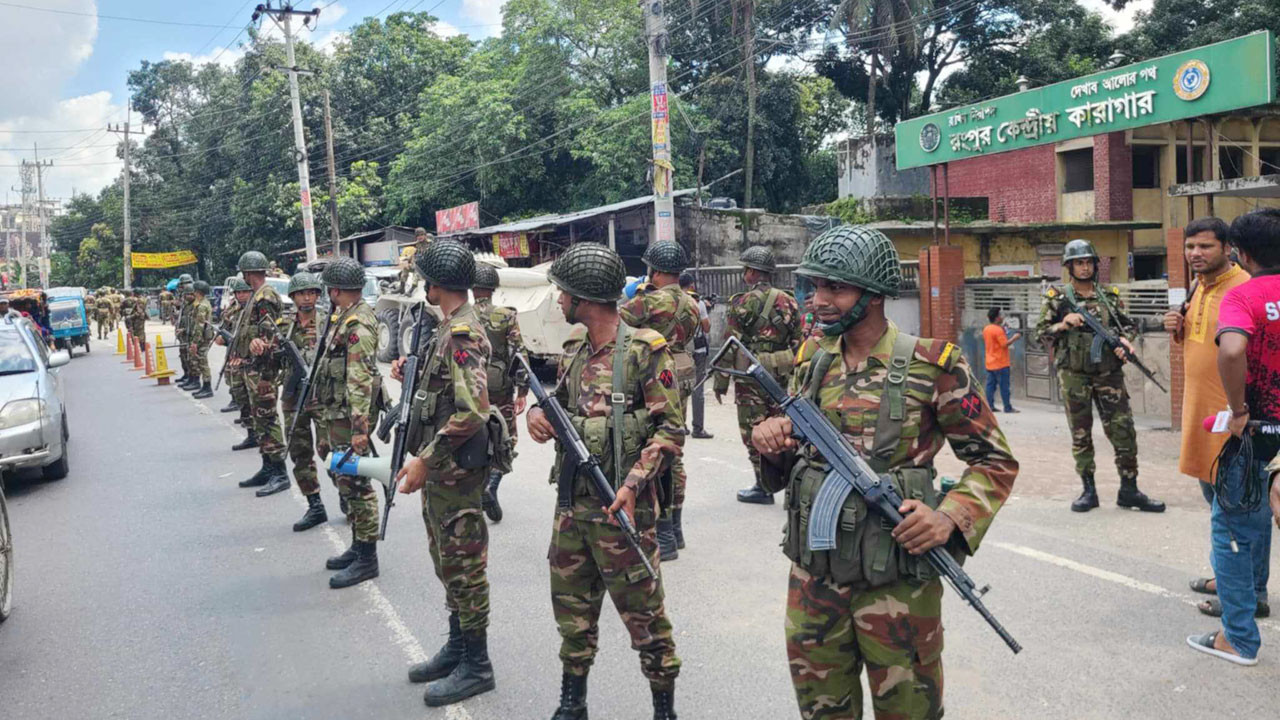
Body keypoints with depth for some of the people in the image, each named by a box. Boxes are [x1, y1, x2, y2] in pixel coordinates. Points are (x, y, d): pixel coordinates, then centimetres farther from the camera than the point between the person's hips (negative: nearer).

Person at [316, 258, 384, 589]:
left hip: (349, 417, -10)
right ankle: (358, 547, 28)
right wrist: (326, 426, 23)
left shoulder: (358, 324, -18)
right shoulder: (345, 318, 14)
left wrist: (360, 426, -29)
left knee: (355, 485, -5)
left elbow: (361, 380, -25)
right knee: (345, 481, 17)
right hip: (336, 415, 10)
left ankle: (367, 560, 3)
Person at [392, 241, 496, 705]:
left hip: (454, 469, -10)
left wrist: (425, 460, -24)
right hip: (441, 465, 10)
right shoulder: (455, 326, 11)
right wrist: (414, 372, 8)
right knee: (446, 559, 19)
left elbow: (472, 410, -27)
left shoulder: (462, 332, -20)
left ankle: (476, 666, 12)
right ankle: (457, 646, 32)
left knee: (463, 563, 0)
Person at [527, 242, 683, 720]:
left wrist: (633, 485, -22)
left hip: (620, 507, -7)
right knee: (571, 608, 16)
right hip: (572, 502, 7)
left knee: (643, 614, 3)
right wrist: (539, 412, -2)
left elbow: (671, 429, -13)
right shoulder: (574, 350, 9)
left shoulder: (644, 350, -11)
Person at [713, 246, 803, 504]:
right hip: (782, 377, 6)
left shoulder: (744, 303, -10)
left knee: (754, 434, 3)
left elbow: (730, 346, -11)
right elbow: (798, 344, 10)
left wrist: (721, 382, -5)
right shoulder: (789, 302, 8)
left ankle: (763, 488, 8)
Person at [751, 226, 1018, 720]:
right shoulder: (810, 361, 5)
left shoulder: (932, 365, -9)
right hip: (812, 576, 5)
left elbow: (996, 461, -3)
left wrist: (950, 517, -20)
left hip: (897, 581, -4)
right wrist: (774, 445, -8)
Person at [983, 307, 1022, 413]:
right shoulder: (998, 330, -17)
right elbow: (1005, 344, -20)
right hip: (1001, 364, -8)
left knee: (990, 385, 7)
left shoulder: (986, 329, 9)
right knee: (1004, 386, -2)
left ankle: (989, 406, 7)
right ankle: (1008, 407, 2)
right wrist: (1014, 338, -6)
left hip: (990, 363, 8)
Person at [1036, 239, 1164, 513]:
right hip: (1074, 375, -2)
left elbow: (1128, 324, 14)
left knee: (1124, 431, -1)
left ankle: (1129, 490, 9)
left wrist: (1124, 339, -7)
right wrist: (1064, 324, -14)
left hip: (1109, 373, 2)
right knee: (1080, 434, 5)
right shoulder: (1058, 297, 3)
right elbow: (1041, 332, 2)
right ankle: (1088, 490, 14)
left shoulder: (1110, 295, 9)